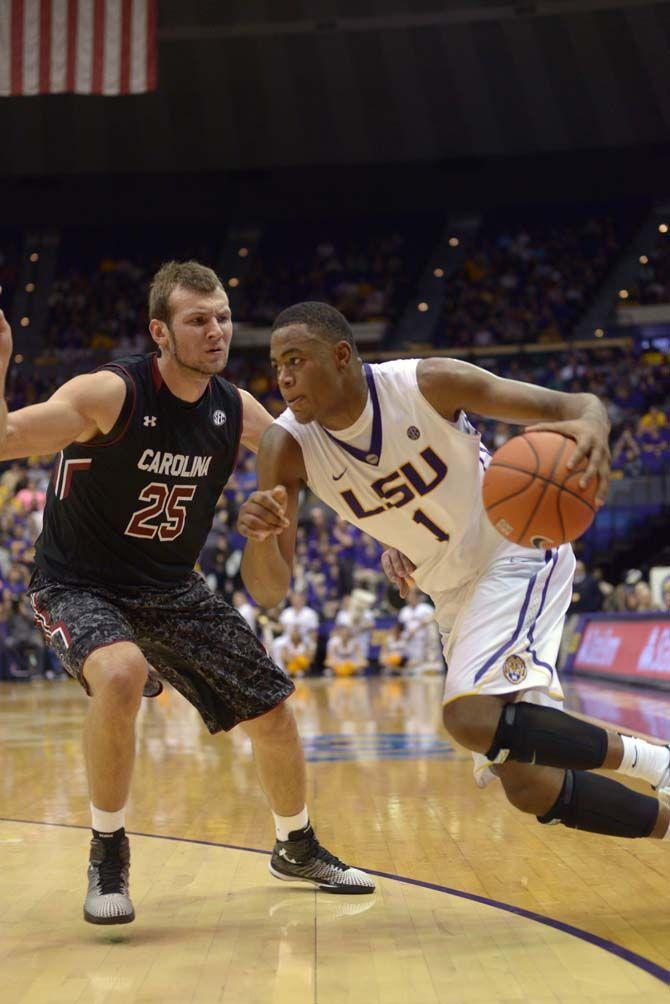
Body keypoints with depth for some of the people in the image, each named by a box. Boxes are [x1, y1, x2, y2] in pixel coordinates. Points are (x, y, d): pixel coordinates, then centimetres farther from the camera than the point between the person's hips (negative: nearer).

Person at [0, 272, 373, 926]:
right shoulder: (110, 393, -23)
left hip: (171, 589, 6)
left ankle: (296, 849, 34)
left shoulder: (236, 411, -6)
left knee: (271, 712, 6)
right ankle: (108, 855, -14)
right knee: (120, 674, -37)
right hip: (79, 585, -5)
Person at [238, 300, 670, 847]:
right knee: (528, 785, 2)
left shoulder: (427, 383, -22)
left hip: (517, 552, -5)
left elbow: (574, 405, -21)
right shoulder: (287, 447, -13)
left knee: (472, 717, -29)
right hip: (453, 592, 5)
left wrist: (590, 427, -46)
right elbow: (268, 590, -16)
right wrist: (259, 535, -39)